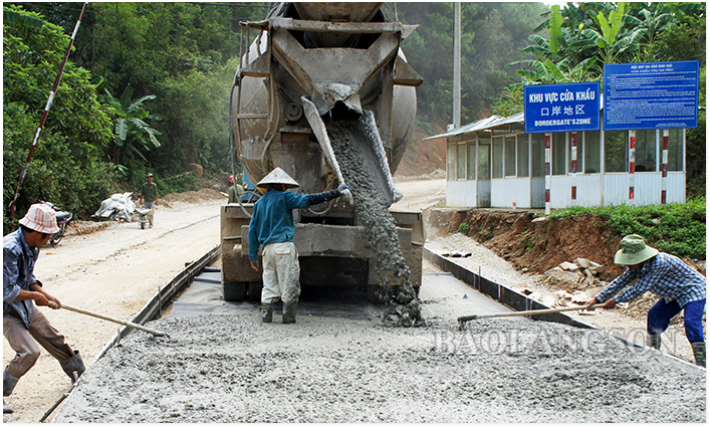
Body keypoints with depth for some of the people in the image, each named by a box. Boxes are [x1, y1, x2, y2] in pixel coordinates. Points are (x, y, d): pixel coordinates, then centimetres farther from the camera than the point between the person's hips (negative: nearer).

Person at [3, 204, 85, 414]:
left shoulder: (32, 247, 0)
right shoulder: (9, 249, -30)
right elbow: (7, 290, -29)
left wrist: (45, 294, -2)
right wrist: (35, 296, -17)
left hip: (25, 307, 9)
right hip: (6, 310, -9)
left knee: (53, 339, 16)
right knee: (29, 351, -19)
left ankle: (80, 374, 36)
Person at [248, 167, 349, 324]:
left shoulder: (259, 203, 17)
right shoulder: (284, 197, -2)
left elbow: (252, 229, 16)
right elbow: (307, 200, -12)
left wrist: (253, 255, 19)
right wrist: (336, 193, -9)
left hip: (267, 248, 6)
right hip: (283, 246, -6)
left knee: (269, 284, 11)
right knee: (289, 284, -1)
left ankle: (266, 316, 6)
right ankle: (289, 318, 0)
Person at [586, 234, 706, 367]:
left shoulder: (659, 263, -36)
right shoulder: (637, 266, -8)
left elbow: (640, 288, -33)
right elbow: (621, 281, -5)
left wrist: (616, 300, -25)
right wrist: (597, 298, -10)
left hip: (694, 292, -9)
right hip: (675, 295, 9)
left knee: (691, 324, -22)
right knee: (654, 316, 10)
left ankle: (701, 367, -18)